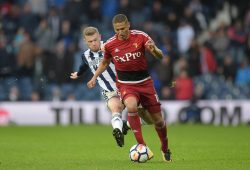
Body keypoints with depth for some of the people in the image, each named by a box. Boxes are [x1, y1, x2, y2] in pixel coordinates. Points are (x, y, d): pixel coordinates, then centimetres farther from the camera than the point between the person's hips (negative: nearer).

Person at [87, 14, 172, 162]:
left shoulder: (140, 37, -11)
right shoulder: (110, 45, -7)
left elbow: (160, 56, -13)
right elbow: (105, 62, 14)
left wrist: (154, 49, -34)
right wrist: (95, 77, 7)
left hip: (144, 82, 1)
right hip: (125, 84, -1)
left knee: (158, 120, 4)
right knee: (131, 106, -34)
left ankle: (165, 149, 32)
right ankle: (141, 145, -24)